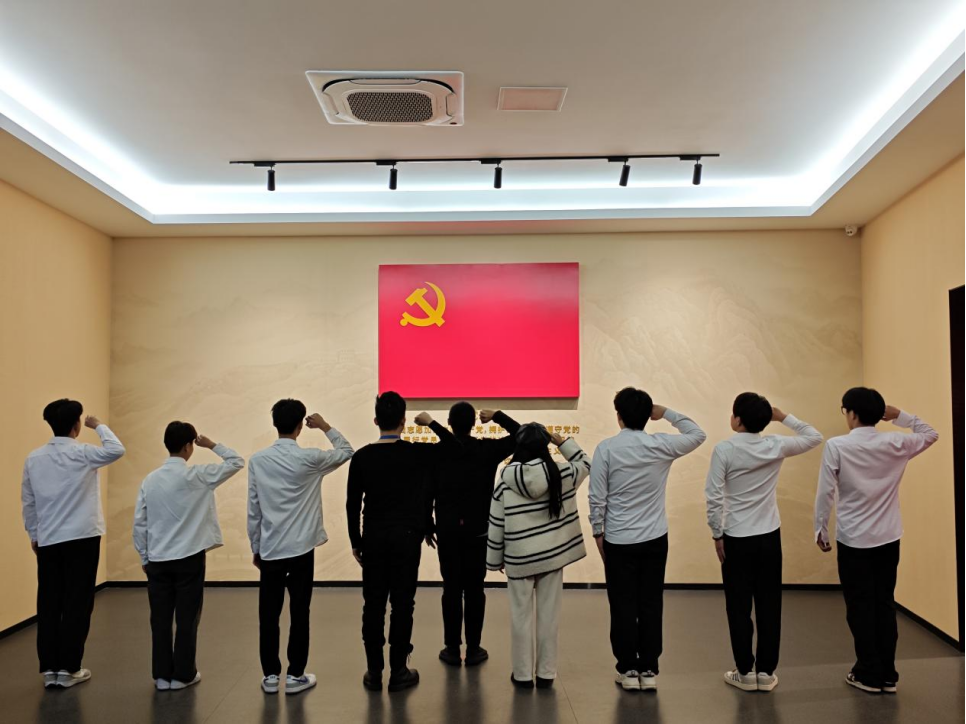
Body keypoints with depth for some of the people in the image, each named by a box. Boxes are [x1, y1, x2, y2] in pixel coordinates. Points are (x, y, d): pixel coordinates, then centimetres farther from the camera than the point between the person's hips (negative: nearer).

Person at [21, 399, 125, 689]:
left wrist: (34, 534, 19)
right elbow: (116, 449, -5)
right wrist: (99, 425, 5)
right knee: (77, 603, 3)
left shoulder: (34, 458, 4)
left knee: (48, 604, 8)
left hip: (47, 540, 5)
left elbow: (28, 501, 9)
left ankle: (49, 669, 13)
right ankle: (68, 669, 7)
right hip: (82, 537, -4)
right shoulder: (83, 453, -11)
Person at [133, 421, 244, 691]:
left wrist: (144, 557, 14)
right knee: (187, 618, 6)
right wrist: (212, 445, 3)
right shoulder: (196, 476, -11)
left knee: (160, 619, 10)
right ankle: (182, 674, 14)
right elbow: (237, 462, -5)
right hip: (189, 558, -4)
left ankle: (161, 675, 17)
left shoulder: (150, 479, 2)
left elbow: (139, 523, 4)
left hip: (157, 560, 4)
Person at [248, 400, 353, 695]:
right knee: (299, 613, 6)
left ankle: (270, 675, 17)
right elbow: (346, 451, 7)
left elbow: (253, 509, 3)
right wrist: (325, 427, 12)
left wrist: (255, 547, 13)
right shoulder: (309, 458, -11)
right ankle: (295, 675, 12)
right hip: (301, 548, -2)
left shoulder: (258, 460, -2)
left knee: (268, 614, 10)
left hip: (269, 549, 3)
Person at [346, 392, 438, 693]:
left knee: (373, 605, 9)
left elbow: (353, 504, 1)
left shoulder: (362, 457, -2)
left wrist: (356, 542, 9)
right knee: (402, 604, 5)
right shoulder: (417, 453, -8)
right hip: (407, 537, -2)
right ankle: (398, 671, 11)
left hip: (374, 538, 2)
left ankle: (374, 672, 16)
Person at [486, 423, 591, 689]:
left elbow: (496, 526, -5)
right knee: (549, 616, 11)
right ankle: (546, 673, 21)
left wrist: (495, 560, 7)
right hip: (553, 555, 1)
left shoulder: (506, 482, -10)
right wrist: (561, 440, 10)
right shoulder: (562, 474, -8)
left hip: (519, 559, -1)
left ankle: (522, 674, 20)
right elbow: (585, 463, 14)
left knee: (521, 617, 11)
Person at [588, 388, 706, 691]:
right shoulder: (661, 445, -5)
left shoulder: (606, 448, -11)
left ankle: (628, 670, 15)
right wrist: (667, 412, 10)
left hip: (619, 540, -2)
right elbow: (698, 434, 13)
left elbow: (597, 497, -8)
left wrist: (598, 532, 4)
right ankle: (649, 670, 17)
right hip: (655, 539, 2)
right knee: (651, 604, 10)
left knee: (623, 605, 7)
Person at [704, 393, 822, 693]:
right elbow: (815, 437, 14)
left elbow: (714, 497, -14)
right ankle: (766, 671, 17)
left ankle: (745, 671, 13)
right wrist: (784, 417, 11)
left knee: (739, 607, 7)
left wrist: (717, 535, -3)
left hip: (736, 539, -3)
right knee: (769, 605, 10)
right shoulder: (776, 446, -3)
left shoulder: (724, 449, -12)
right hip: (769, 537, 3)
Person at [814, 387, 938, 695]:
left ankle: (869, 675, 13)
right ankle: (888, 675, 17)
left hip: (853, 539, -4)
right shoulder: (895, 444, -2)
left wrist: (820, 529, 0)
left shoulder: (837, 446, -12)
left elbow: (825, 491, -11)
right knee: (885, 604, 11)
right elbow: (930, 434, 17)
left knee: (860, 607, 6)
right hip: (888, 539, 4)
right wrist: (899, 415, 8)